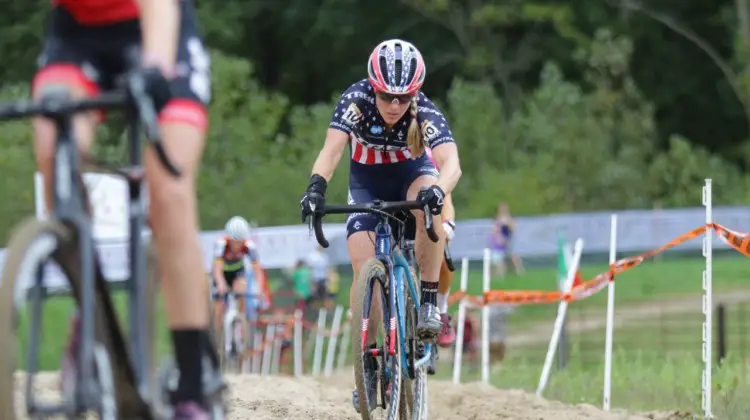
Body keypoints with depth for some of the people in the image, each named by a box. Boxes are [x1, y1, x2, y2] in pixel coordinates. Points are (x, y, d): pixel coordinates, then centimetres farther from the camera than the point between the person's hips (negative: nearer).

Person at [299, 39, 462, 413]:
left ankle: (428, 304, -25)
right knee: (364, 267, -16)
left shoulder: (425, 112, -30)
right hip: (367, 181, 1)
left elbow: (451, 164, -44)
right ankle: (367, 360, -4)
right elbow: (331, 150, -40)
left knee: (430, 203, -36)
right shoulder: (356, 100, -29)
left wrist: (438, 190, -66)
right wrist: (316, 186, -59)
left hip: (411, 173, -1)